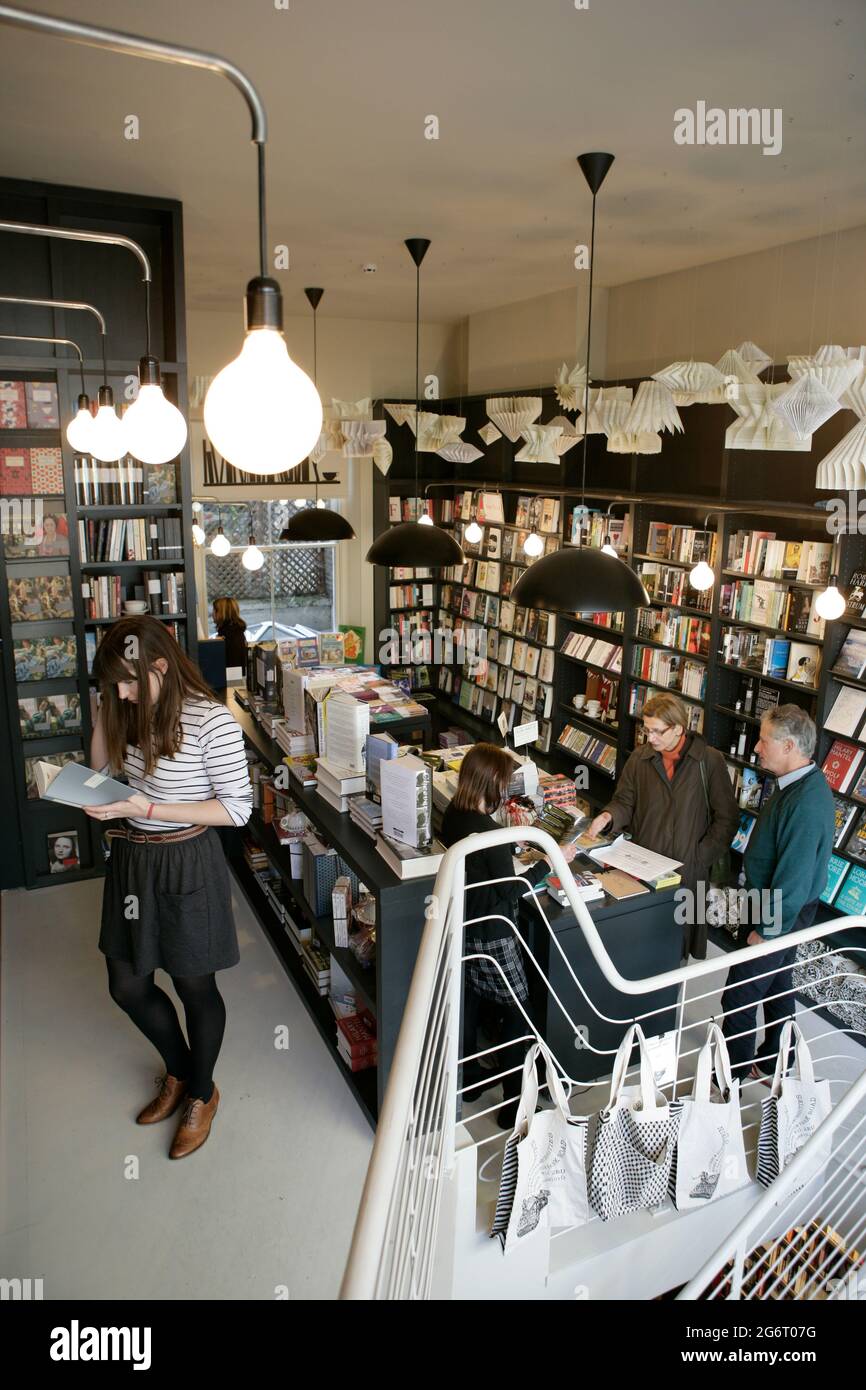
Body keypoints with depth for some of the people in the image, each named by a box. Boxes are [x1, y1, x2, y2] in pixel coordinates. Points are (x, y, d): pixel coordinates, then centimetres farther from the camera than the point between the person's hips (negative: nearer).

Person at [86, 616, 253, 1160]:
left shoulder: (211, 720, -21)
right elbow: (102, 769, 11)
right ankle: (179, 1070, 46)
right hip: (132, 858, 7)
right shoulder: (131, 711, -1)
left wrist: (149, 808, -25)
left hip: (187, 865, -7)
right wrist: (104, 710, -4)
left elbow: (238, 808, -18)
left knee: (194, 987, 13)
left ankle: (202, 1094, 39)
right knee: (127, 986, 18)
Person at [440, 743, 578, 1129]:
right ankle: (512, 1103, 17)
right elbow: (510, 890, -19)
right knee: (517, 1009, 9)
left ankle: (469, 1076, 40)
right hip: (491, 936, -8)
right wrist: (550, 862, -14)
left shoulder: (452, 815, -5)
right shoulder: (491, 834, -29)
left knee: (468, 997, 23)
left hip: (460, 926, 8)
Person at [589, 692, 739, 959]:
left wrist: (699, 858, -8)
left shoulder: (710, 761, -6)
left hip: (687, 869, -2)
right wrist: (609, 816, -15)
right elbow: (625, 801, 8)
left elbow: (726, 817, -3)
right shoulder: (640, 758, 2)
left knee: (678, 942, 7)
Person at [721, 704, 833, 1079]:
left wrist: (766, 931, -19)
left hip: (781, 915, -10)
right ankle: (773, 1064, 42)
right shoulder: (801, 783, 1)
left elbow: (794, 879, -29)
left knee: (738, 998, 4)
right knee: (778, 987, 24)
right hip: (784, 910, 10)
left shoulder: (805, 804, -31)